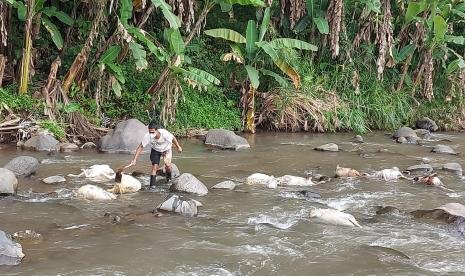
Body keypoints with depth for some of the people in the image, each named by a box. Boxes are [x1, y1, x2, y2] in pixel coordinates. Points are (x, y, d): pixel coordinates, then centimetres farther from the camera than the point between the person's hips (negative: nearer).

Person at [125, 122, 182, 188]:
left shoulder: (165, 134, -39)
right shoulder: (147, 136, -34)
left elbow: (173, 138, -17)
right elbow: (140, 147, -24)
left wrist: (178, 147, -2)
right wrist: (134, 160, -26)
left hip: (166, 149, -1)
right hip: (155, 150, 1)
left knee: (167, 165, -12)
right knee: (154, 167, -13)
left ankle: (169, 177, 21)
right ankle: (152, 186, -8)